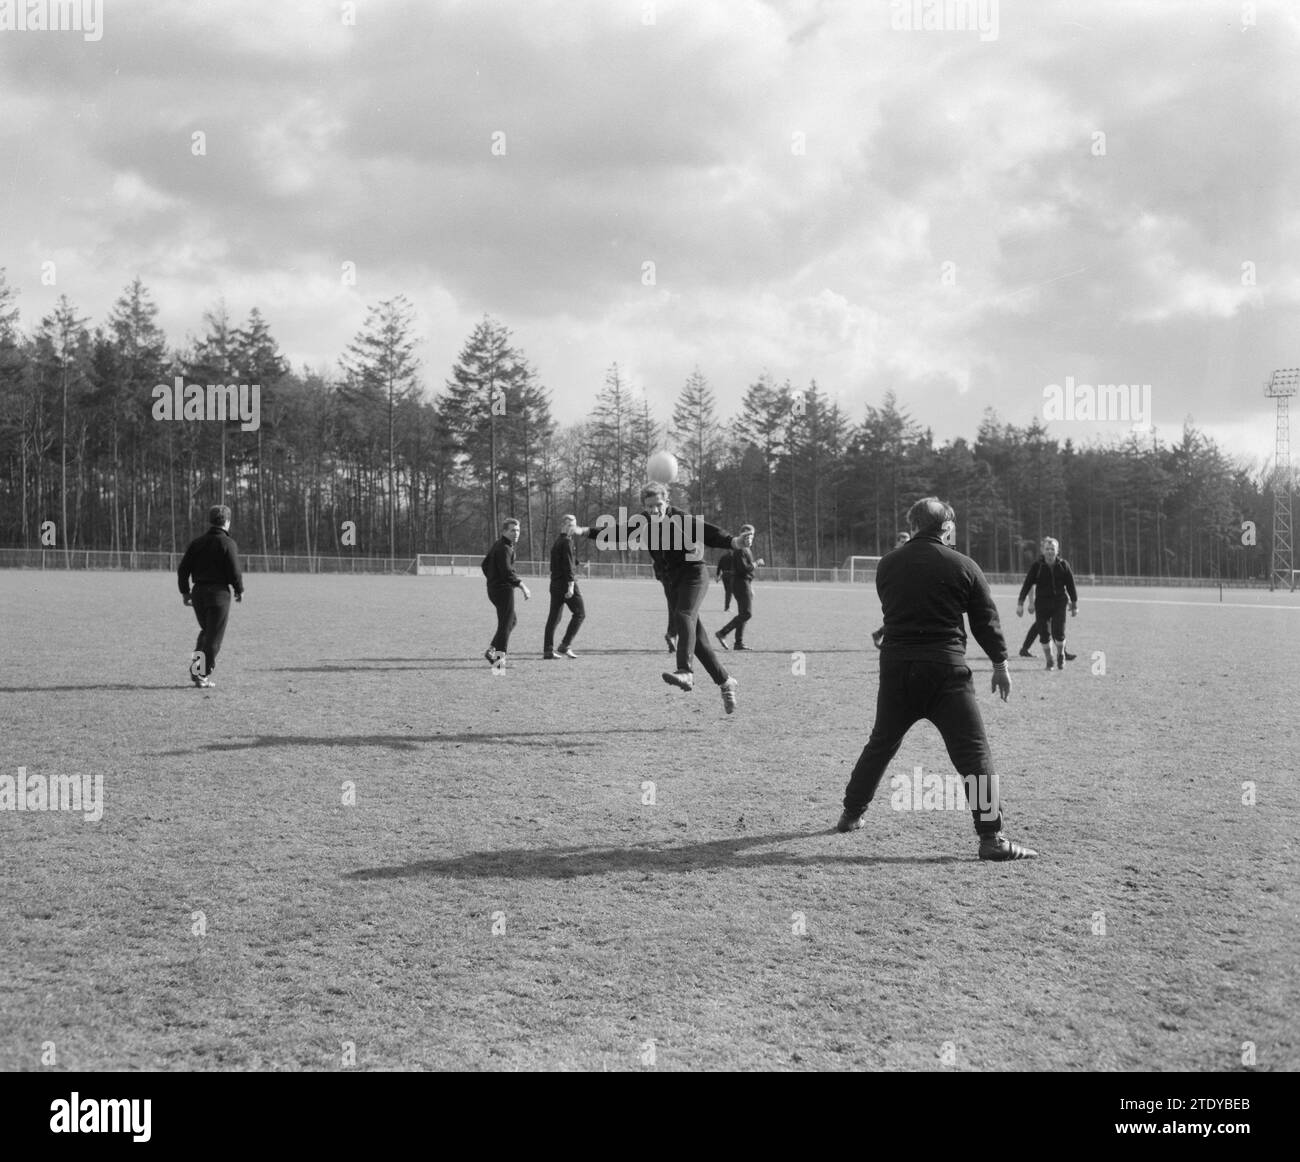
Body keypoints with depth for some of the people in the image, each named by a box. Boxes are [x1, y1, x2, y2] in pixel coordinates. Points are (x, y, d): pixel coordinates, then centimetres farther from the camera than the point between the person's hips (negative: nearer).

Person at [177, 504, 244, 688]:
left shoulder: (196, 543, 9)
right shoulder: (228, 543, -8)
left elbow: (183, 569, 6)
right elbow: (234, 572, -13)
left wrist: (184, 592, 14)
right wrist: (239, 590, 2)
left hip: (198, 592, 6)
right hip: (219, 592, -6)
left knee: (206, 631, 22)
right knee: (214, 637, 1)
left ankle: (195, 668, 8)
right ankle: (203, 676, -3)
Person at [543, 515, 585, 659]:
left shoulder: (557, 542, 16)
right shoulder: (567, 541, -11)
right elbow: (569, 565, -18)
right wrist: (571, 585, -21)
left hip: (555, 583, 9)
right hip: (566, 583, -9)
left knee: (553, 617, 8)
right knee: (580, 613, -2)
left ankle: (547, 650, 6)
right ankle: (564, 646, -7)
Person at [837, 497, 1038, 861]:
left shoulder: (887, 565, 5)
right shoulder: (962, 566, -3)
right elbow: (986, 621, 2)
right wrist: (1000, 664, 11)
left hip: (895, 667, 4)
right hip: (946, 668, -4)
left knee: (881, 743, 21)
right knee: (973, 752, -2)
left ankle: (852, 814, 32)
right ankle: (991, 837, -8)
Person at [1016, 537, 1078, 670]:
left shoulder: (1063, 565, 3)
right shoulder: (1037, 566, -1)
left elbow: (1071, 585, 10)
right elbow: (1027, 585, 0)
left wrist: (1074, 604, 10)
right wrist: (1020, 603, -5)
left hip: (1059, 603, 0)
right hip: (1042, 603, 0)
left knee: (1059, 632, -13)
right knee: (1043, 633, -2)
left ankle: (1061, 655, 16)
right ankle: (1049, 661, 16)